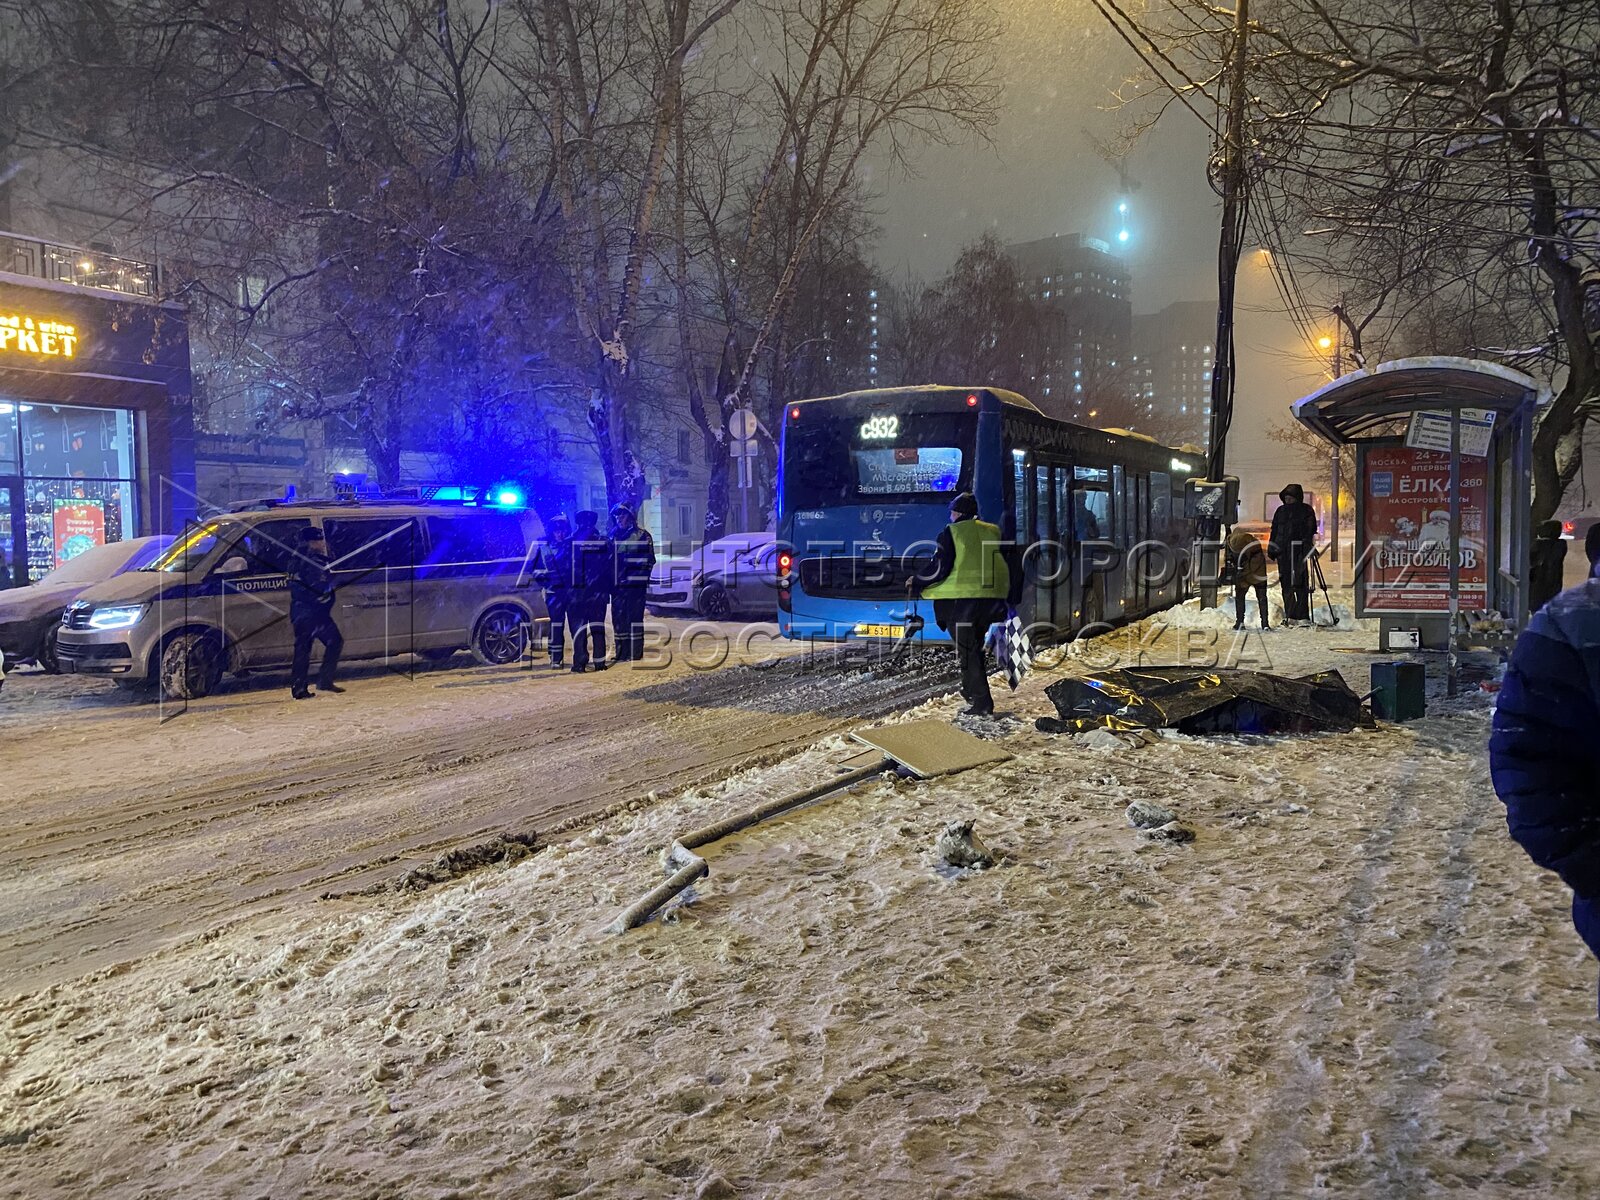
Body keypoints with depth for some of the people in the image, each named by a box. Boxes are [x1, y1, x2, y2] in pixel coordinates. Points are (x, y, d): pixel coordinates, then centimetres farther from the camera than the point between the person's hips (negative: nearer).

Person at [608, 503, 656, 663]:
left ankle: (635, 652, -1)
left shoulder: (642, 535, 0)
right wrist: (609, 582, 12)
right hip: (617, 584, 6)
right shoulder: (613, 536, 16)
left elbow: (649, 560, -5)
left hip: (634, 584, -5)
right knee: (618, 619, 6)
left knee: (634, 617, -5)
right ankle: (622, 653, 14)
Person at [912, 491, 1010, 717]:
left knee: (966, 651, -2)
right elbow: (1004, 566, 16)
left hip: (960, 598, -6)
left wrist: (916, 583, 3)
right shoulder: (993, 532, 12)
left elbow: (940, 569, -10)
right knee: (975, 647, 21)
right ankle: (971, 690, 30)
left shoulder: (951, 532, -5)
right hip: (991, 598, 6)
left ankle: (982, 702, -7)